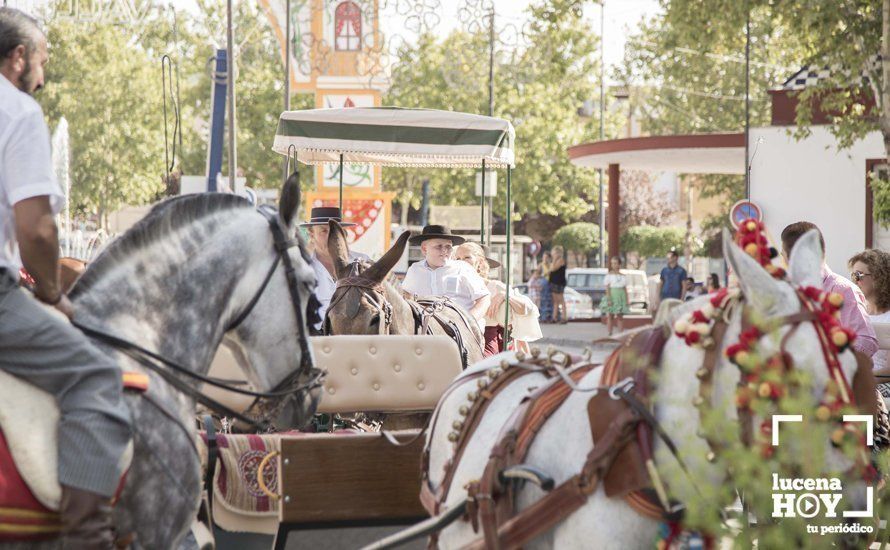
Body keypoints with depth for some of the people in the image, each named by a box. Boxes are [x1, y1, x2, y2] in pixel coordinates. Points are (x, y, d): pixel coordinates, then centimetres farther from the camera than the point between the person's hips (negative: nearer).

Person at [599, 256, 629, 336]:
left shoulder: (623, 276, 11)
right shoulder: (609, 275, 0)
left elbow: (625, 289, 12)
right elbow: (607, 288, -7)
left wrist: (627, 300, 5)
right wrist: (609, 299, -16)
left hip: (621, 297, 3)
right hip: (612, 296, -3)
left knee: (620, 317, 1)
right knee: (610, 316, -3)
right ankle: (610, 334, 0)